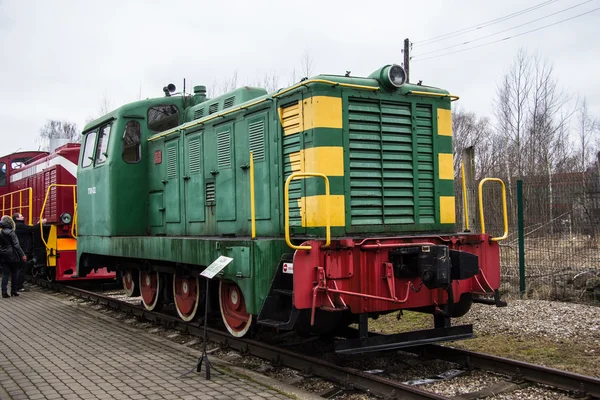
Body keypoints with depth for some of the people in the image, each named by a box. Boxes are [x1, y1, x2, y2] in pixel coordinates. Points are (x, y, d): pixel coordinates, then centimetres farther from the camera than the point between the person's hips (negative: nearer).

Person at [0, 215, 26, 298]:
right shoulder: (11, 232, -12)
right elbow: (16, 245, -15)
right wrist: (22, 255, -13)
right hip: (12, 256, -5)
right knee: (14, 273, 8)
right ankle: (14, 291, 12)